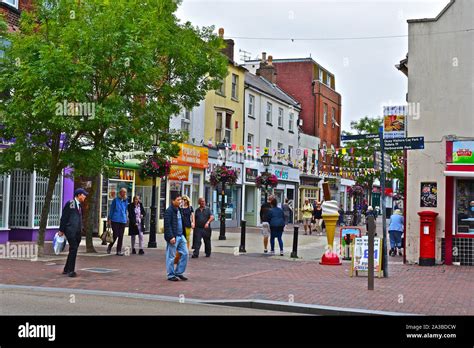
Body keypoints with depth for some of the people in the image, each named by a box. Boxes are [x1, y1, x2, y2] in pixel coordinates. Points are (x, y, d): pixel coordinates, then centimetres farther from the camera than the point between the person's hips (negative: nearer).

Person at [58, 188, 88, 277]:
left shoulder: (79, 205, 18)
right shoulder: (70, 203, -6)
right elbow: (64, 217, -7)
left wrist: (81, 229, 14)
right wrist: (61, 230, -8)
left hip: (77, 231, 8)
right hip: (71, 230, -8)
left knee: (73, 250, 11)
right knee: (73, 249, -11)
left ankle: (66, 269, 21)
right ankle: (70, 270, -7)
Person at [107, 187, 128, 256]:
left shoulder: (125, 201, 11)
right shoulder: (115, 200, -2)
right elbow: (111, 210, 0)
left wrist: (126, 219, 17)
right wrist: (109, 219, -3)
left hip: (123, 221, 4)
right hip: (115, 220, -4)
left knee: (121, 236, 3)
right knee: (115, 235, -6)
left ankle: (119, 251, 8)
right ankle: (110, 247, 19)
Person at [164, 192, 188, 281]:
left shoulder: (179, 210, 14)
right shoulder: (169, 211, -13)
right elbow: (167, 225, -17)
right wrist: (171, 237, -21)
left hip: (181, 236, 8)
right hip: (173, 237, -8)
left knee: (185, 253, 7)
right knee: (171, 257, 1)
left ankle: (179, 272, 18)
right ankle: (171, 275, 11)